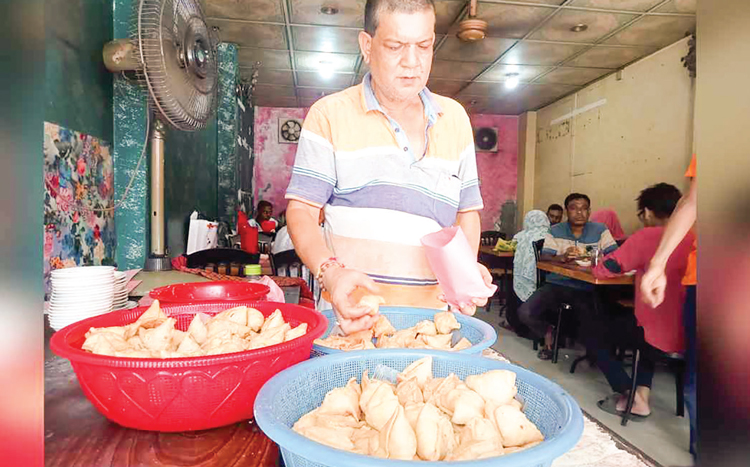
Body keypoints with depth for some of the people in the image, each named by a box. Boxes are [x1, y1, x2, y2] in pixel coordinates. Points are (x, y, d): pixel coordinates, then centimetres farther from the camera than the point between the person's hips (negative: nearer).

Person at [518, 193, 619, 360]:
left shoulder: (600, 230, 5)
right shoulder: (555, 231, 6)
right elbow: (543, 258, -5)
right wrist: (562, 257, -27)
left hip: (586, 289, -1)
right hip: (557, 284, 1)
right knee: (525, 313, -19)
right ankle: (546, 332, 16)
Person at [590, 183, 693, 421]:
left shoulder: (647, 237, -12)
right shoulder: (690, 240, 4)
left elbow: (602, 271, -8)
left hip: (660, 337, -6)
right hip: (688, 336, 7)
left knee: (595, 331, 18)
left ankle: (630, 395, 10)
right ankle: (642, 393, 22)